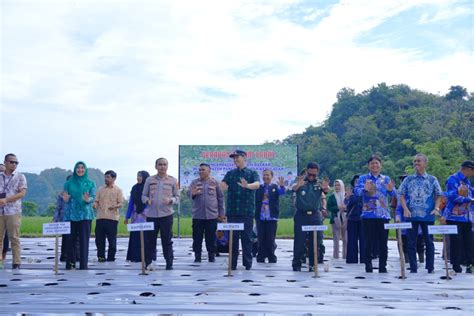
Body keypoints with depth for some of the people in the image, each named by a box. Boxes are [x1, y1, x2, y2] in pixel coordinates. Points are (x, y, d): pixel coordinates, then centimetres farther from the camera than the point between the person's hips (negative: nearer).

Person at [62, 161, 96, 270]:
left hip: (85, 214, -1)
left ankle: (84, 264, 2)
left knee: (84, 240, -3)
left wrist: (88, 199, -24)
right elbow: (66, 198, 7)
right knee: (71, 239, 0)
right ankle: (70, 264, 9)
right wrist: (66, 199, -17)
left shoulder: (91, 183, 7)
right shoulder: (69, 183, 9)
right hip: (71, 214, 1)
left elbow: (93, 197, -1)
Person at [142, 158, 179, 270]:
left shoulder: (173, 181, 6)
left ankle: (169, 264, 12)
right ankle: (148, 263, 13)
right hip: (151, 214, 1)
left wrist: (171, 200, -14)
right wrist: (147, 200, -10)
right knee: (150, 240, 4)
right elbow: (143, 196, 12)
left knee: (167, 240, 3)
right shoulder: (149, 180, 8)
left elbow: (177, 197, 6)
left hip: (166, 214, -1)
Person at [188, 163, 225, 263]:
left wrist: (221, 213, 5)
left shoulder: (215, 182, 3)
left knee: (211, 238, 5)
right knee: (197, 237, 4)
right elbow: (189, 193, -5)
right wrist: (192, 194, -30)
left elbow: (220, 197, 6)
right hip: (197, 215, 1)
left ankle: (212, 256, 15)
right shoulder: (194, 182, 5)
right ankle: (197, 256, 13)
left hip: (212, 215, -1)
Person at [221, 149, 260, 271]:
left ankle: (247, 263, 11)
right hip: (232, 210, 2)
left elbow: (257, 184, -14)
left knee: (247, 238, 2)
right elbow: (223, 185, -3)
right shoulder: (230, 173, 13)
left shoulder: (252, 173, 5)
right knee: (233, 238, 5)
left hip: (247, 211, -2)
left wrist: (247, 186, -36)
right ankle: (232, 264, 12)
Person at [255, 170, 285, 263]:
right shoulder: (259, 188, 7)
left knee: (270, 240, 4)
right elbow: (255, 200, -5)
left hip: (271, 218, -1)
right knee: (261, 240, 6)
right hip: (260, 217, 1)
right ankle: (261, 258, 14)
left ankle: (272, 259, 13)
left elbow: (281, 193, -15)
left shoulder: (275, 187, 4)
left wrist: (282, 186, -38)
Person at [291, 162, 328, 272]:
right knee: (299, 240, 0)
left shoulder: (319, 183, 4)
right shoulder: (300, 182, 0)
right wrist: (298, 185, -47)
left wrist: (325, 188, -43)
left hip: (315, 215, 2)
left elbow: (324, 195, -16)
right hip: (301, 215, -2)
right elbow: (293, 189, -21)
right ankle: (296, 264, 8)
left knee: (316, 240, 4)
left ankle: (313, 264, 13)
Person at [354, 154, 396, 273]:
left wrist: (390, 189, -23)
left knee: (383, 242, 2)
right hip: (368, 215, -2)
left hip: (384, 215, 2)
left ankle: (383, 266, 9)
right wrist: (365, 189, -32)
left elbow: (393, 194, 1)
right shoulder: (363, 178, 6)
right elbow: (356, 191, -10)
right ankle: (368, 266, 7)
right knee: (369, 242, -2)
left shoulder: (386, 179, 13)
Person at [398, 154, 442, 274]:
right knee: (411, 242, 3)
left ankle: (430, 267, 15)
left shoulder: (432, 180, 5)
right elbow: (401, 195, 6)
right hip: (411, 215, 1)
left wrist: (436, 208, -8)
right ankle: (413, 267, 10)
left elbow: (438, 196, 7)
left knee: (429, 242, 5)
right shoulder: (408, 180, 7)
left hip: (428, 216, -1)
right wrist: (405, 209, -7)